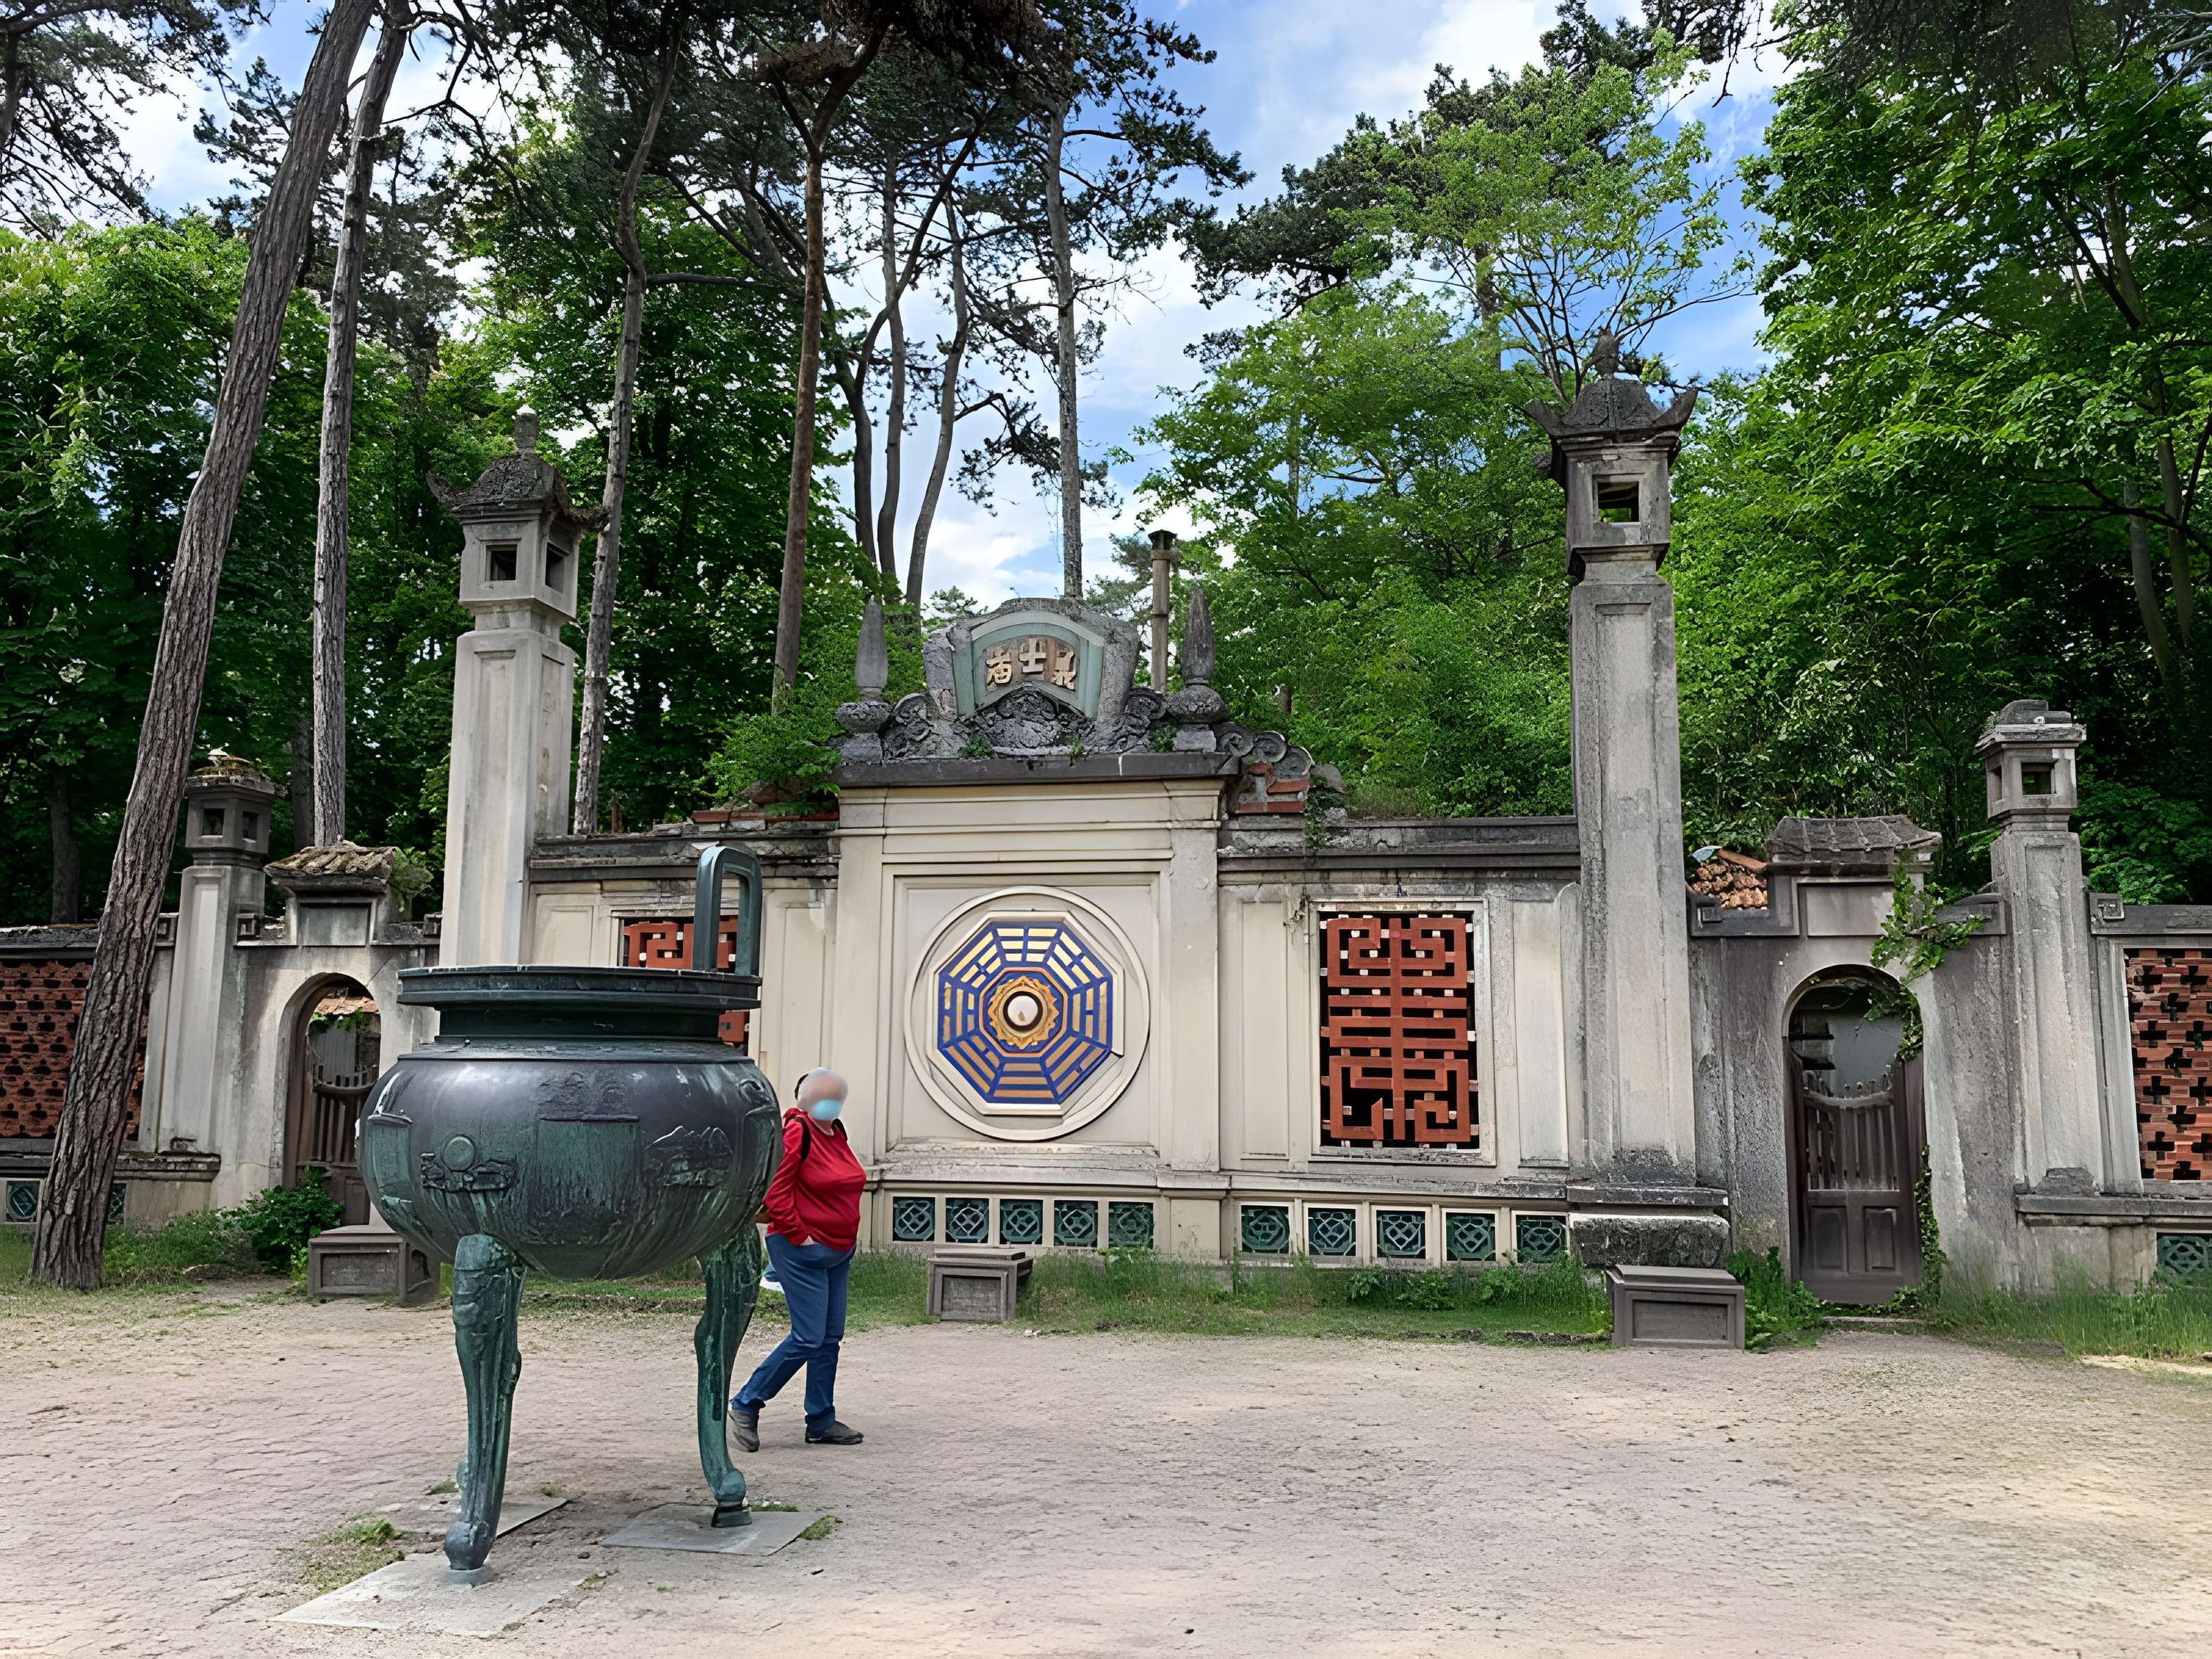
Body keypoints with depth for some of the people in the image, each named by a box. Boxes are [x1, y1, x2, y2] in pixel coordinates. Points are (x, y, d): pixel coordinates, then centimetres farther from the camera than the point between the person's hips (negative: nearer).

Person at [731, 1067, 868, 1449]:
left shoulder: (836, 1132, 11)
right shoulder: (797, 1132, -15)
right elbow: (774, 1191, -20)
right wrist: (798, 1235, -17)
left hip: (839, 1253, 9)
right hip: (802, 1252, -9)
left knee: (830, 1338, 10)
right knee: (808, 1338, -8)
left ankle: (822, 1423, 18)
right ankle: (744, 1405, 6)